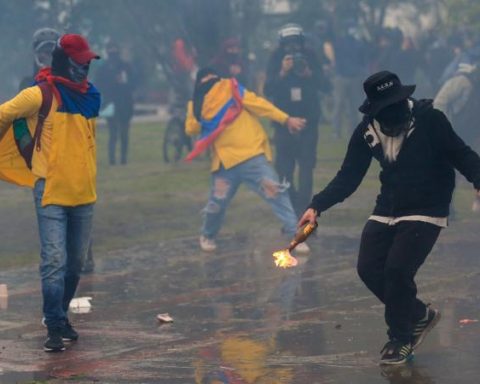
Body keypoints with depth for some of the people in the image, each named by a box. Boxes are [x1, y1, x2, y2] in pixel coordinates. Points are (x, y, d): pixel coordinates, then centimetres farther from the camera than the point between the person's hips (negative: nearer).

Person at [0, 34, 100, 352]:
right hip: (51, 192, -6)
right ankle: (55, 328, -5)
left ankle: (61, 316, 27)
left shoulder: (90, 96, 11)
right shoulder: (43, 94, -9)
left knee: (76, 261, 12)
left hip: (83, 193, 6)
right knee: (55, 260, -10)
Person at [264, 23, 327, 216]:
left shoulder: (309, 56, -2)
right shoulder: (276, 59, -4)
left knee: (306, 166, -9)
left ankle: (302, 208, -10)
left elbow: (322, 83, -6)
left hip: (308, 119, 0)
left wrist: (309, 74, -26)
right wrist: (282, 73, -26)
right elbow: (268, 90, -11)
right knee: (284, 168, 0)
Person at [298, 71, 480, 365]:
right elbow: (348, 177, 0)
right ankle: (420, 316, 19)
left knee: (397, 269, -18)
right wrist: (317, 207, -11)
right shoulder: (368, 131, -3)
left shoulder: (429, 119, -16)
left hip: (426, 210, -5)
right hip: (388, 209, 5)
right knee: (369, 269, -4)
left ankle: (401, 338, 4)